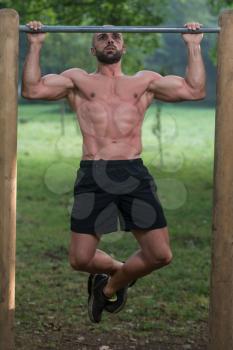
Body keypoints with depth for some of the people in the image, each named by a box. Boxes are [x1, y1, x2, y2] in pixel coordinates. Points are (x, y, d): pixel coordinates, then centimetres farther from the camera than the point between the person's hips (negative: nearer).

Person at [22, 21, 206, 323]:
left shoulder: (144, 81, 20)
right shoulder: (78, 80, 17)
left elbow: (195, 90, 12)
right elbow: (32, 89, 4)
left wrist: (194, 46, 12)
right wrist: (35, 45, 3)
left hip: (134, 173, 1)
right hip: (93, 176, -1)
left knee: (161, 255, -5)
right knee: (81, 259, -5)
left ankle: (111, 285, 24)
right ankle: (117, 269, 30)